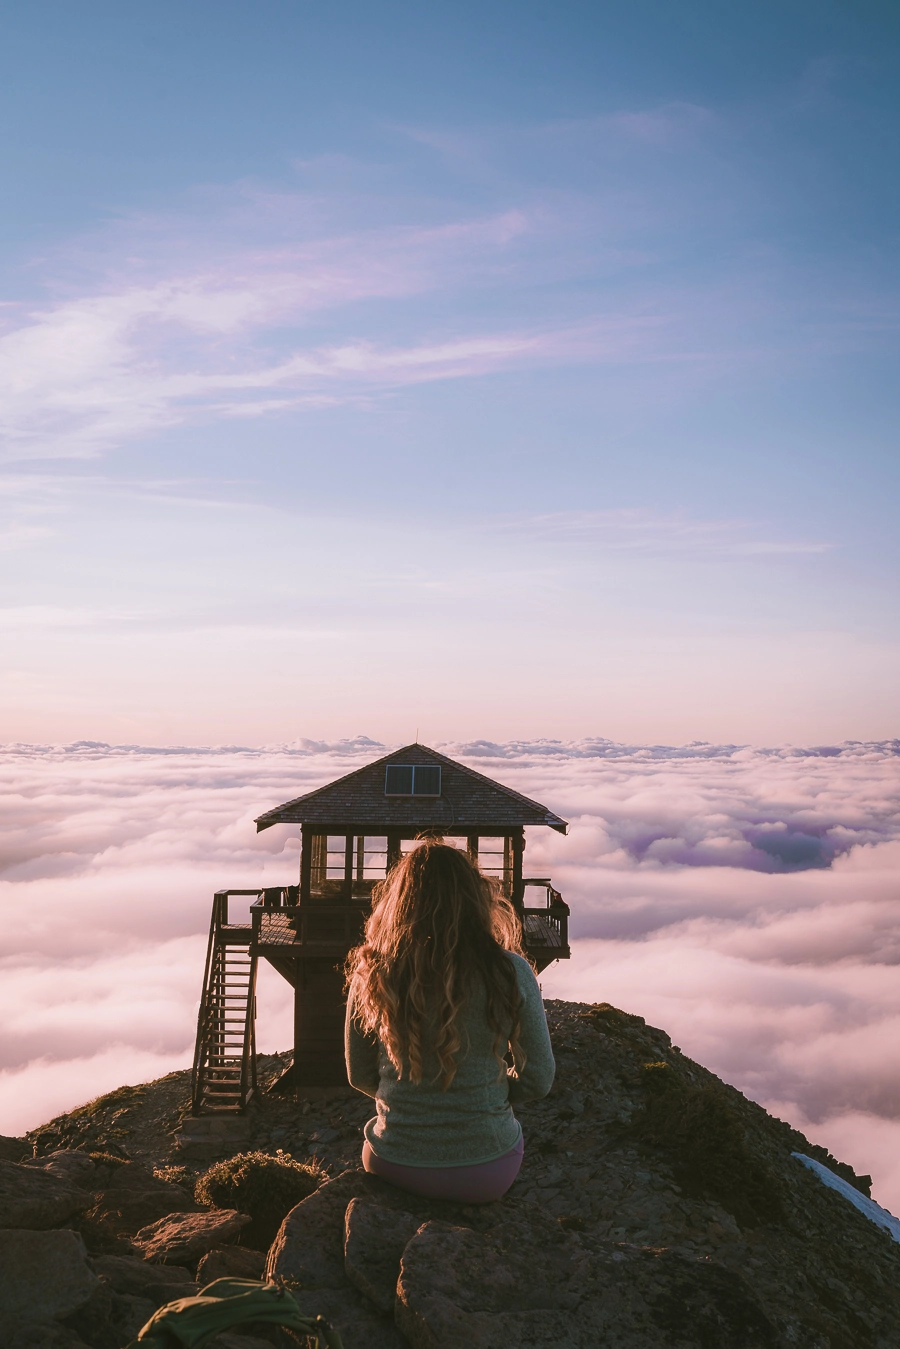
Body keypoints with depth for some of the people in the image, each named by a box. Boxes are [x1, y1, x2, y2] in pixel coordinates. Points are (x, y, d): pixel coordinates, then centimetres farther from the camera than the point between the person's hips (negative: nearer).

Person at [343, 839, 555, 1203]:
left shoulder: (372, 972, -10)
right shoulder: (510, 972, -14)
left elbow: (360, 1075, 2)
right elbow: (538, 1080, -5)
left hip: (394, 1168, 1)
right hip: (488, 1175, -1)